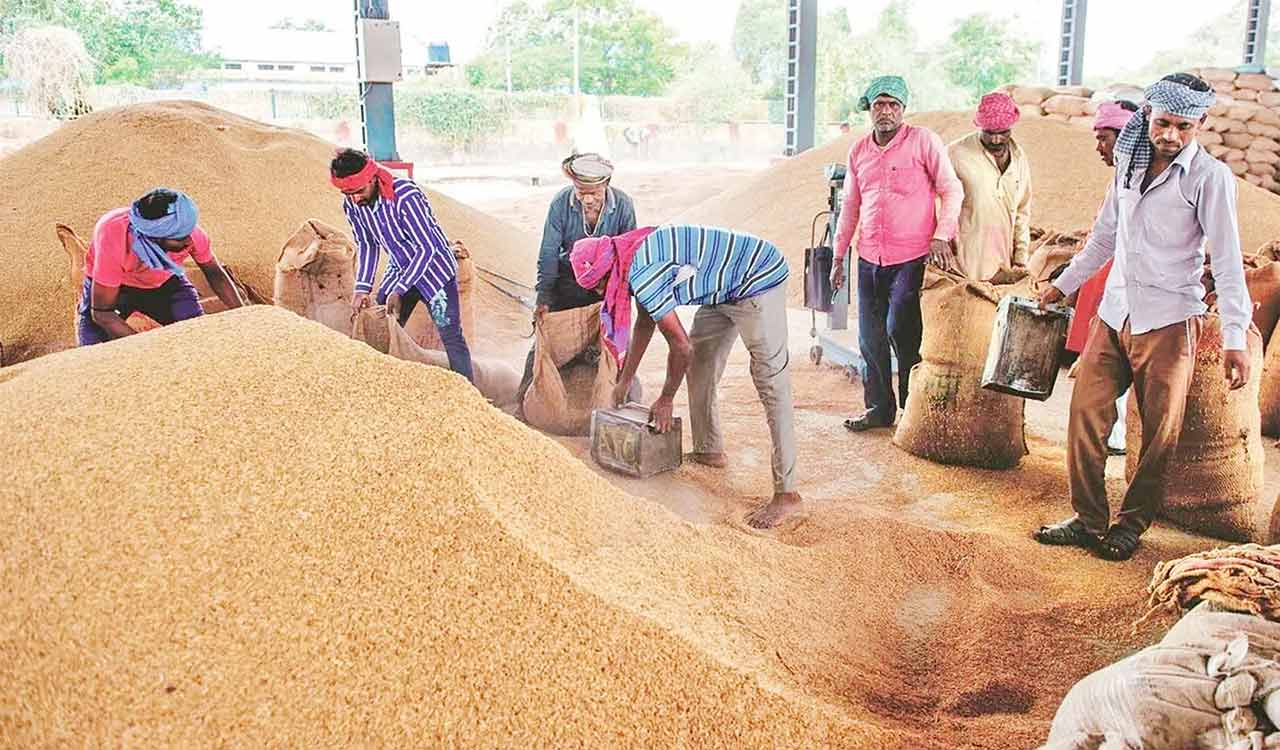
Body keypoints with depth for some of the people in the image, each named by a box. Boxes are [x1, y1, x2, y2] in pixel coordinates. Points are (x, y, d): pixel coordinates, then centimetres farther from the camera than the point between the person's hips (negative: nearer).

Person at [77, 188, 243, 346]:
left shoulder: (191, 233, -31)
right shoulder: (113, 242, -40)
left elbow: (214, 273, -8)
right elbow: (102, 313, -31)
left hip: (164, 282, 2)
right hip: (112, 287, -2)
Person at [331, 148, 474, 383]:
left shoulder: (405, 196, -30)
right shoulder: (351, 206, -11)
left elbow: (426, 248, -27)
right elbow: (366, 245, 4)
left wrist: (399, 291, -27)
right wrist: (362, 288, -7)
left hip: (434, 268, -6)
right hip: (399, 271, 6)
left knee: (452, 339, -9)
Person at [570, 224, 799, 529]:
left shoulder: (642, 274, -23)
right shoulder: (636, 259, 7)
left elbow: (681, 345, -18)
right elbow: (644, 325, 21)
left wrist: (665, 399, -3)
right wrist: (624, 381, 29)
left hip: (760, 281, -11)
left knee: (770, 384, -12)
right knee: (700, 365, 17)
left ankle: (786, 493, -12)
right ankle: (709, 450, 30)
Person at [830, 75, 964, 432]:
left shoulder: (923, 141, -4)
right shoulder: (859, 151, 10)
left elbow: (952, 190, -3)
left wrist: (941, 235, -15)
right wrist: (839, 257, 17)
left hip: (911, 258, -5)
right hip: (870, 259, 5)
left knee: (901, 332, -7)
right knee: (870, 338, 8)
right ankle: (878, 408, 22)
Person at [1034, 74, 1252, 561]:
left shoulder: (1210, 177, -7)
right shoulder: (1129, 163, 10)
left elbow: (1228, 261, -10)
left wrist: (1236, 337, -16)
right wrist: (1063, 285, 24)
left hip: (1169, 321, -5)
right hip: (1114, 314, 5)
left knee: (1159, 434, 3)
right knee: (1086, 415, 0)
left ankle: (1131, 525, 18)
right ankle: (1088, 519, 12)